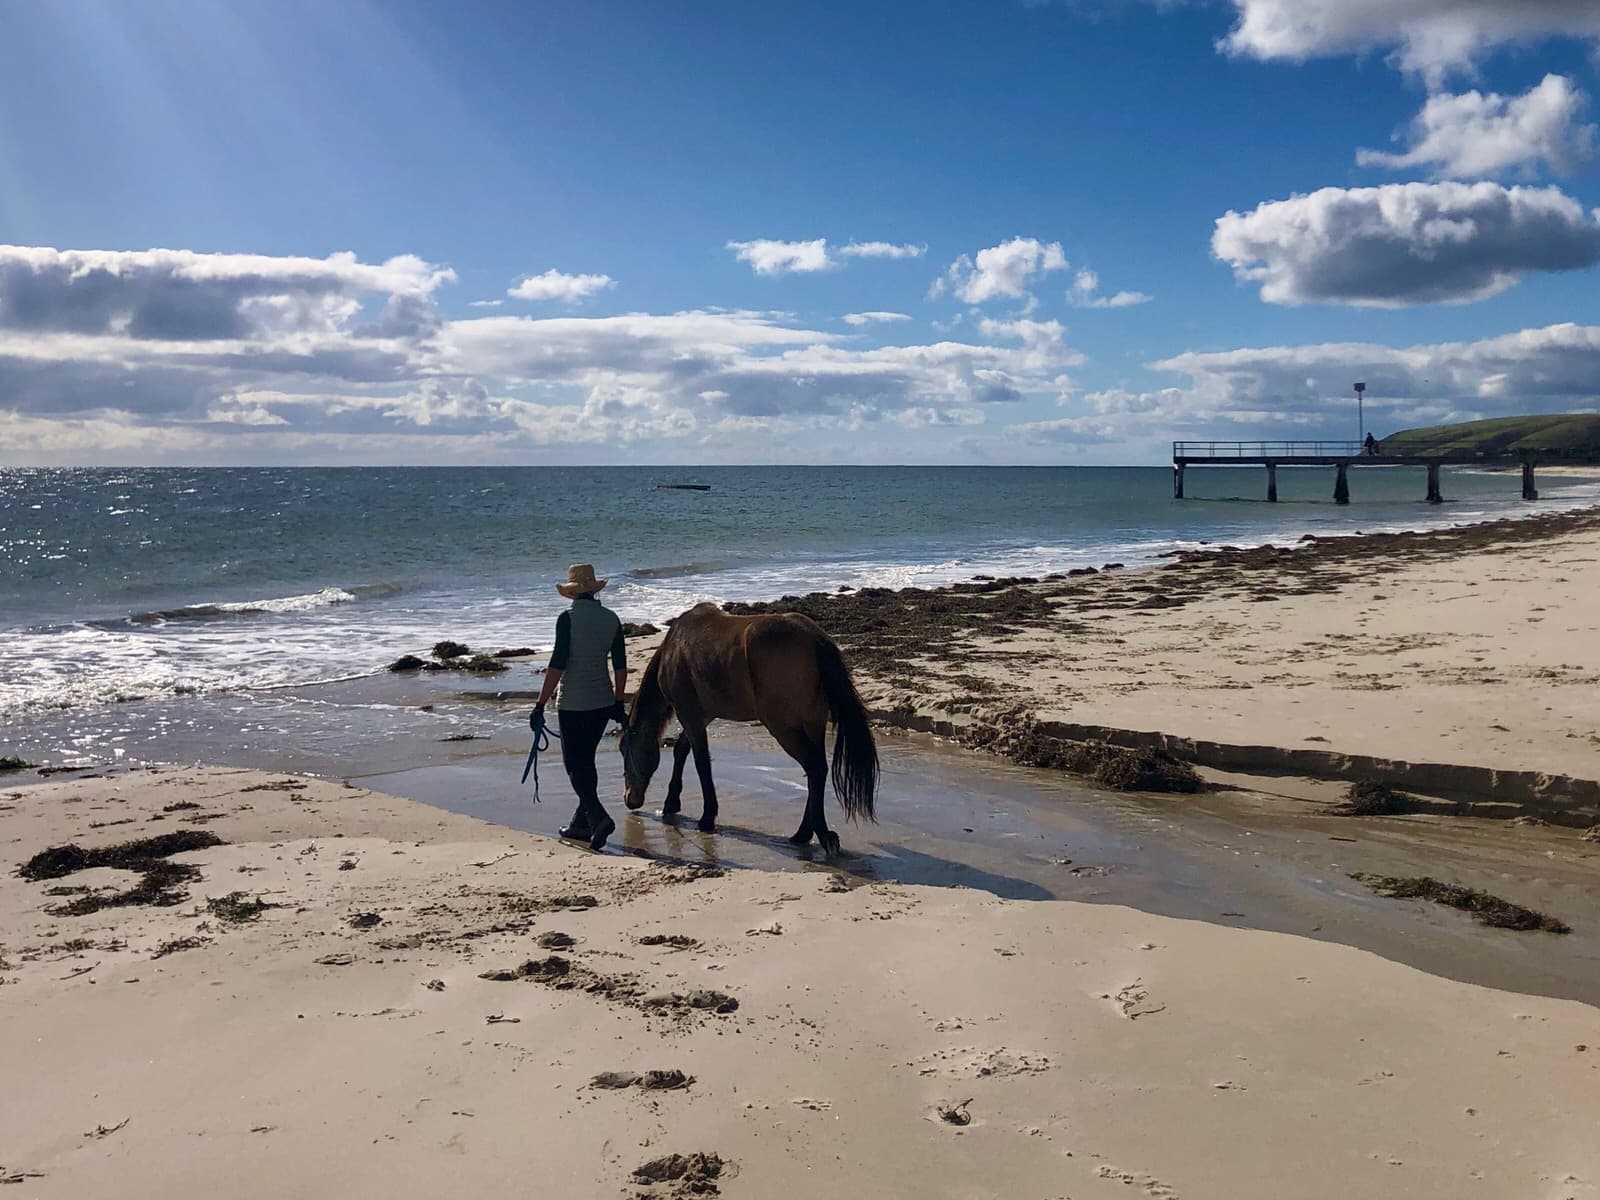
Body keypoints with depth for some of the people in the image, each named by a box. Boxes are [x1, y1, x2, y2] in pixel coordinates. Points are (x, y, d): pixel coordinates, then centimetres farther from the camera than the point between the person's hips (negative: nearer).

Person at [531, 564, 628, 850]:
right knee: (586, 761, 18)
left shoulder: (568, 618, -13)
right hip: (603, 702, 6)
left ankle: (599, 818, -17)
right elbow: (620, 665, 7)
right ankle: (582, 824, 24)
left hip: (573, 703, -6)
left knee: (575, 764, 0)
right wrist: (619, 702, 18)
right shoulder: (611, 619, 4)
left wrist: (541, 705, -12)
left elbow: (557, 665, -17)